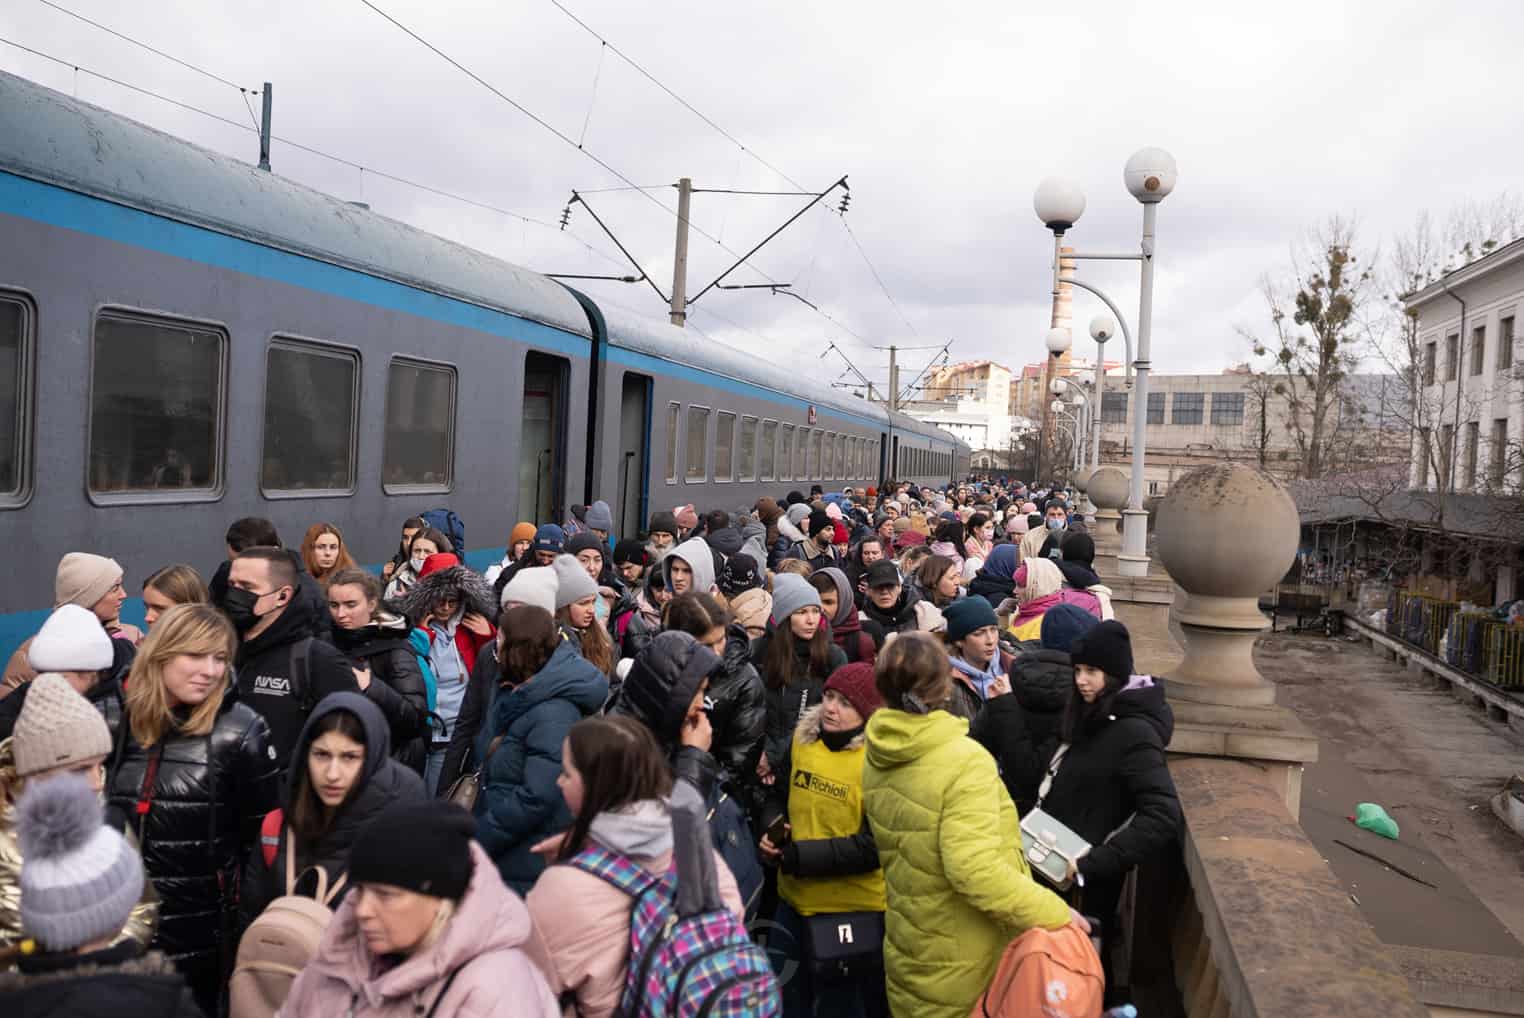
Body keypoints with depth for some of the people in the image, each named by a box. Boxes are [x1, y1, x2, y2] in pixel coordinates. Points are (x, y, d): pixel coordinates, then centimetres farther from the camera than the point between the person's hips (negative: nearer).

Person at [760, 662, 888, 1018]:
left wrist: (795, 855, -22)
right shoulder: (803, 739, 0)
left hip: (852, 910, -6)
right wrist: (772, 832, -8)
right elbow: (778, 797, 14)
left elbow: (875, 846, -23)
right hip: (794, 899, 6)